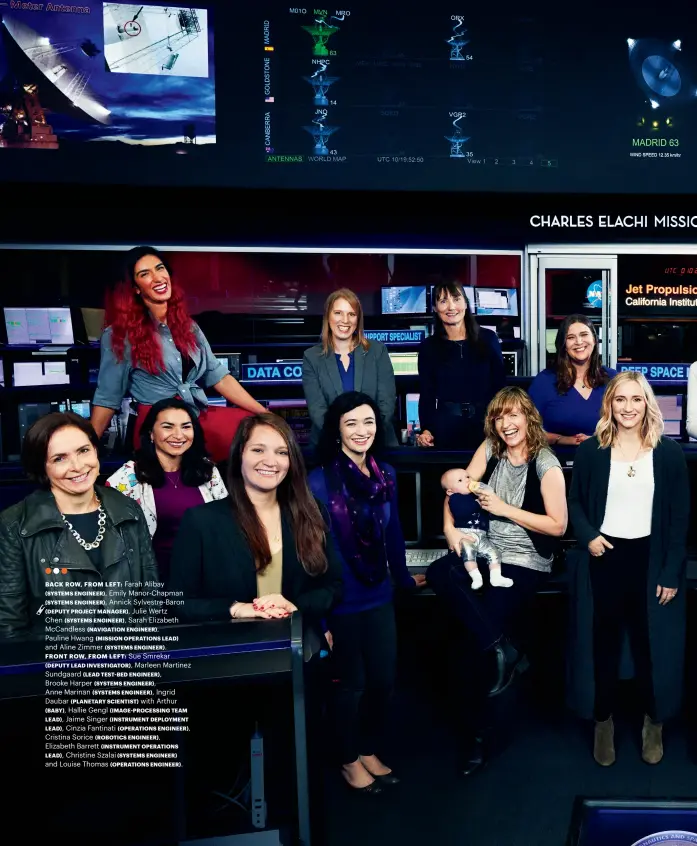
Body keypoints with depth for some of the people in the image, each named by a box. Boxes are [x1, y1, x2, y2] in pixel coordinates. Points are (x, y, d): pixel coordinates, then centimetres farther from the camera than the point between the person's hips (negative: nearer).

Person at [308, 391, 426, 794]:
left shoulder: (386, 475, -1)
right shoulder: (319, 481, -17)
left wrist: (404, 576, 23)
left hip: (379, 596, 5)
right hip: (341, 602, -5)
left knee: (384, 679, 15)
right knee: (352, 684, 12)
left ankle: (370, 751, 40)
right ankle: (350, 760, 37)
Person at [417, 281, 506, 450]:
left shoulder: (488, 338, 2)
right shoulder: (428, 347, 2)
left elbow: (500, 384, 4)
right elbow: (427, 394, 2)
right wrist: (426, 429, -12)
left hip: (486, 424, 1)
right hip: (446, 426, 0)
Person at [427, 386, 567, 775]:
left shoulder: (546, 464, -9)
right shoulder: (490, 449, 5)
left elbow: (558, 525, -9)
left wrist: (505, 509, -13)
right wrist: (450, 527, -13)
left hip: (525, 562, -5)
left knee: (482, 633, -17)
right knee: (440, 572, -27)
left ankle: (474, 734, 4)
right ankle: (503, 650, -20)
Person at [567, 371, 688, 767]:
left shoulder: (669, 452, -2)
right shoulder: (590, 451, -1)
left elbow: (680, 518, -2)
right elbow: (575, 502, 6)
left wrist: (672, 572, -6)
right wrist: (588, 536, -12)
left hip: (649, 560, 0)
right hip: (603, 558, 0)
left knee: (652, 642, 9)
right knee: (602, 643, 9)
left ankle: (654, 723, 33)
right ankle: (603, 722, 29)